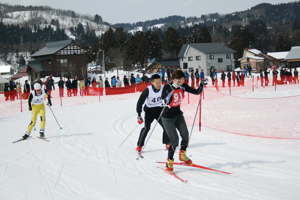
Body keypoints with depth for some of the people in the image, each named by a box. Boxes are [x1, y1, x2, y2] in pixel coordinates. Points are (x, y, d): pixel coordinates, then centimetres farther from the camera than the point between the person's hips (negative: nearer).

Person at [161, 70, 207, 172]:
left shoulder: (183, 86, -7)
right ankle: (169, 161, 8)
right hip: (168, 117, -5)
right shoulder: (167, 87, -23)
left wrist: (202, 85, -17)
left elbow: (196, 92, -1)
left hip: (178, 115, 5)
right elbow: (166, 100, -40)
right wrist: (172, 89, -48)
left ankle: (182, 155, 26)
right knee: (174, 140, -11)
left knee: (185, 136, -2)